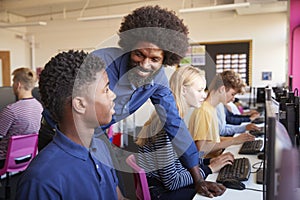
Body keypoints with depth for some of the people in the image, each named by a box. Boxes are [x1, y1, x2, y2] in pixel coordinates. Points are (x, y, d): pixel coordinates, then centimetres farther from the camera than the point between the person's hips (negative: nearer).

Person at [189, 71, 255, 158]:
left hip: (213, 159, 9)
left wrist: (235, 139, 3)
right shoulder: (204, 111, -19)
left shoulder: (212, 108, 10)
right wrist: (233, 141, -16)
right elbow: (202, 148, -23)